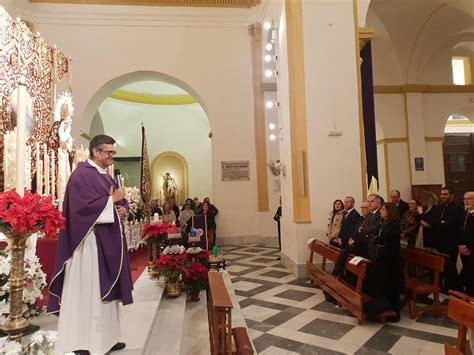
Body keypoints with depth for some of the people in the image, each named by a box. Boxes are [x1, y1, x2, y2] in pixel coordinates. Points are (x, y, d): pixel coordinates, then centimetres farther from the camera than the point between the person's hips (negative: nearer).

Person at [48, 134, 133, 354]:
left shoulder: (106, 176, 17)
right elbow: (86, 206, -23)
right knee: (89, 290, -1)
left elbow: (120, 201, 18)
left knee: (105, 289, 14)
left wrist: (123, 209, -3)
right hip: (91, 241, -9)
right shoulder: (82, 175, -11)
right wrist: (112, 200, -14)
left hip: (108, 240, 9)